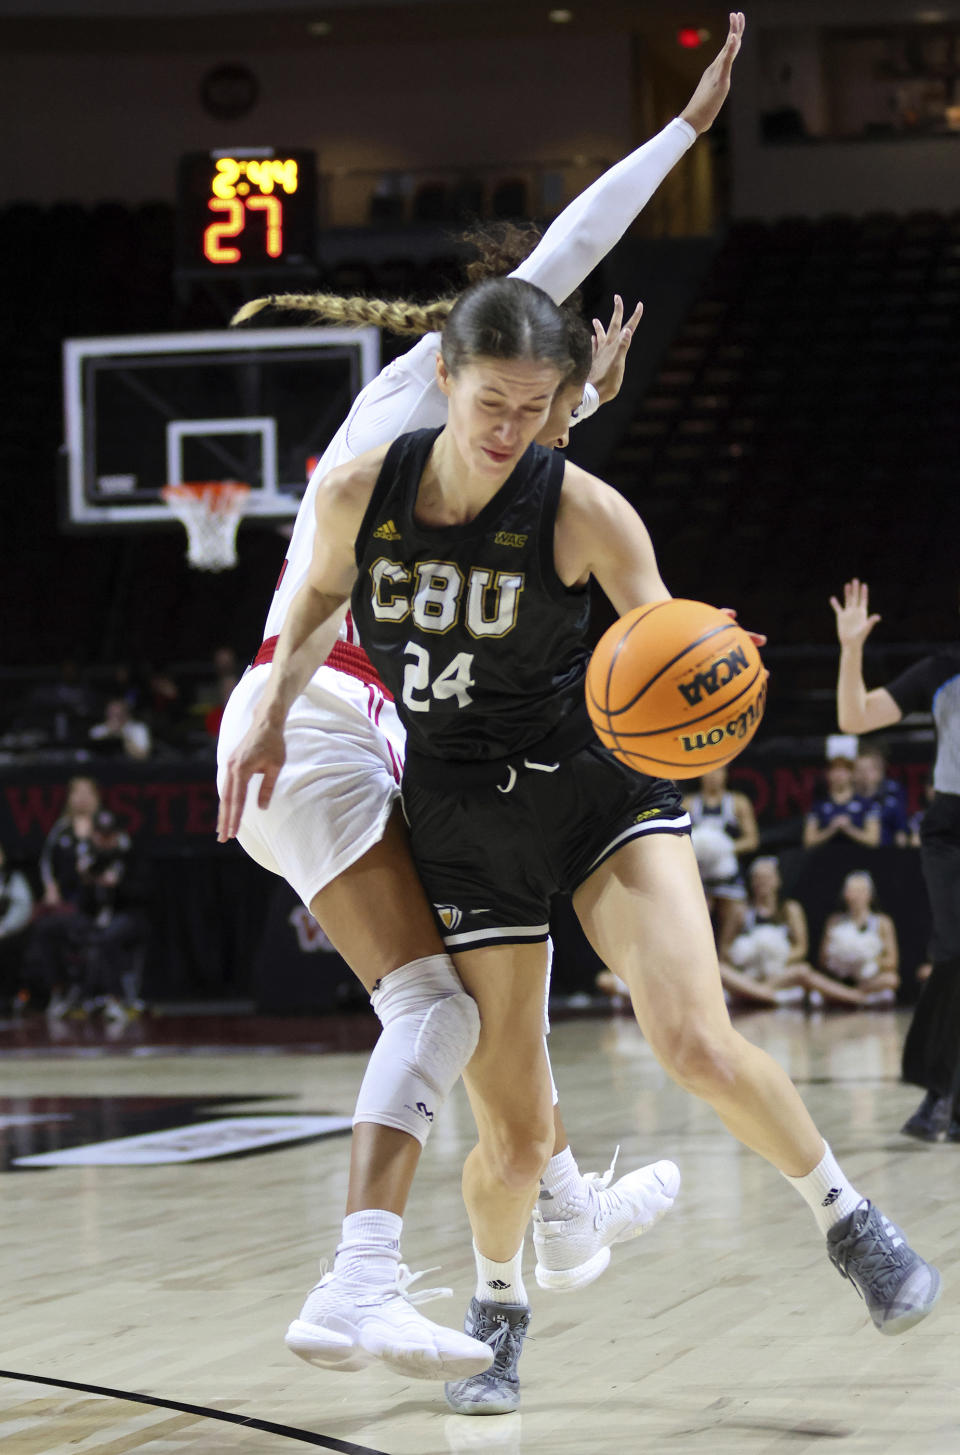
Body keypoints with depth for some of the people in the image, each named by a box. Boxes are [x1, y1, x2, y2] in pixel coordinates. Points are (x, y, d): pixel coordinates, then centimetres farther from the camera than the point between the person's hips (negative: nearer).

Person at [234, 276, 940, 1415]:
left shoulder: (582, 511, -16)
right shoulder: (357, 494, -10)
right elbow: (319, 601, 13)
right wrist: (272, 721, 7)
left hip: (597, 784, -1)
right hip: (460, 816, 2)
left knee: (696, 1044, -22)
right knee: (513, 1135, -3)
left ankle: (849, 1223, 4)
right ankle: (497, 1311, 29)